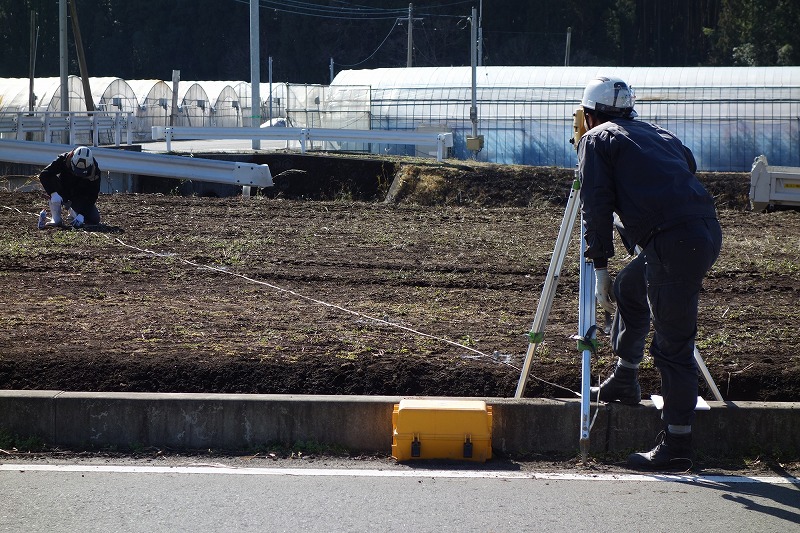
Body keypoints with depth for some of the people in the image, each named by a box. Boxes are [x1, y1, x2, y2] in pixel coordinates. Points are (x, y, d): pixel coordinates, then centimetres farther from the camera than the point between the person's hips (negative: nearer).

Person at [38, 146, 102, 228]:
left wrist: (81, 215, -36)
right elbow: (44, 175, -33)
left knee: (94, 220, -17)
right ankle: (56, 218, -26)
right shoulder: (63, 160, -28)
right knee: (53, 180, -33)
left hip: (80, 196, 1)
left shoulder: (95, 171, -26)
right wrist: (53, 194, -46)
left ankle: (73, 211, 19)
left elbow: (91, 196, -25)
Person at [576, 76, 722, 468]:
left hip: (672, 242, -7)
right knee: (629, 288, 29)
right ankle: (625, 381, 38)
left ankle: (676, 443, 1)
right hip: (708, 232, 7)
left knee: (673, 345, -3)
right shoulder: (660, 135, 27)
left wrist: (600, 267, 3)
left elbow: (597, 207, 0)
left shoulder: (597, 140, 9)